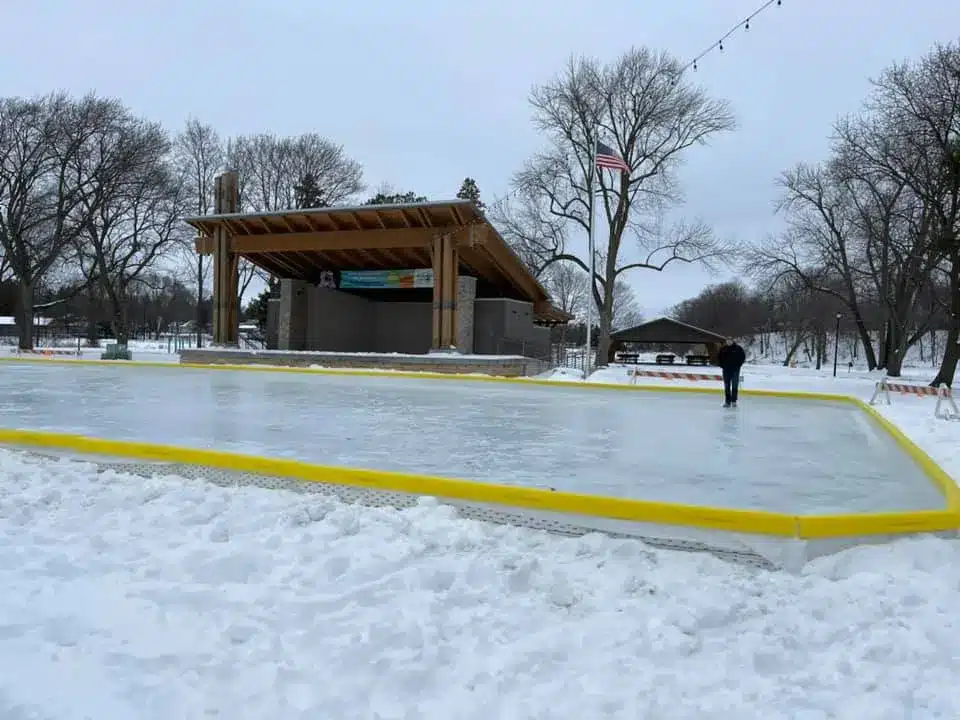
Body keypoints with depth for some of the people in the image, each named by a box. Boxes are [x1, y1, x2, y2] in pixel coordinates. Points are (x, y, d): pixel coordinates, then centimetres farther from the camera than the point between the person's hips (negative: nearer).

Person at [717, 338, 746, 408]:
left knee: (735, 386, -2)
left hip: (735, 370, -2)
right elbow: (719, 357, 14)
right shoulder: (723, 349, 3)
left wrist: (739, 364, -4)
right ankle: (727, 401, 11)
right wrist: (721, 365, 4)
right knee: (727, 386, 5)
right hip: (726, 370, 2)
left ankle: (734, 401, 5)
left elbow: (743, 356, 2)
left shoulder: (738, 348, -3)